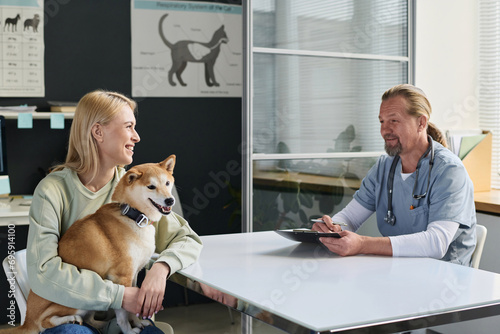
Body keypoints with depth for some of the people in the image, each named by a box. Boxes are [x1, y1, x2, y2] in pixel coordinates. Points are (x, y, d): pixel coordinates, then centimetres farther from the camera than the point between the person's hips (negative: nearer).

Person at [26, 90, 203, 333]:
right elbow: (42, 273, -19)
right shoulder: (52, 191, -9)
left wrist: (161, 268, -18)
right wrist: (119, 295, -23)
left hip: (123, 314, 4)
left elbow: (188, 240, 4)